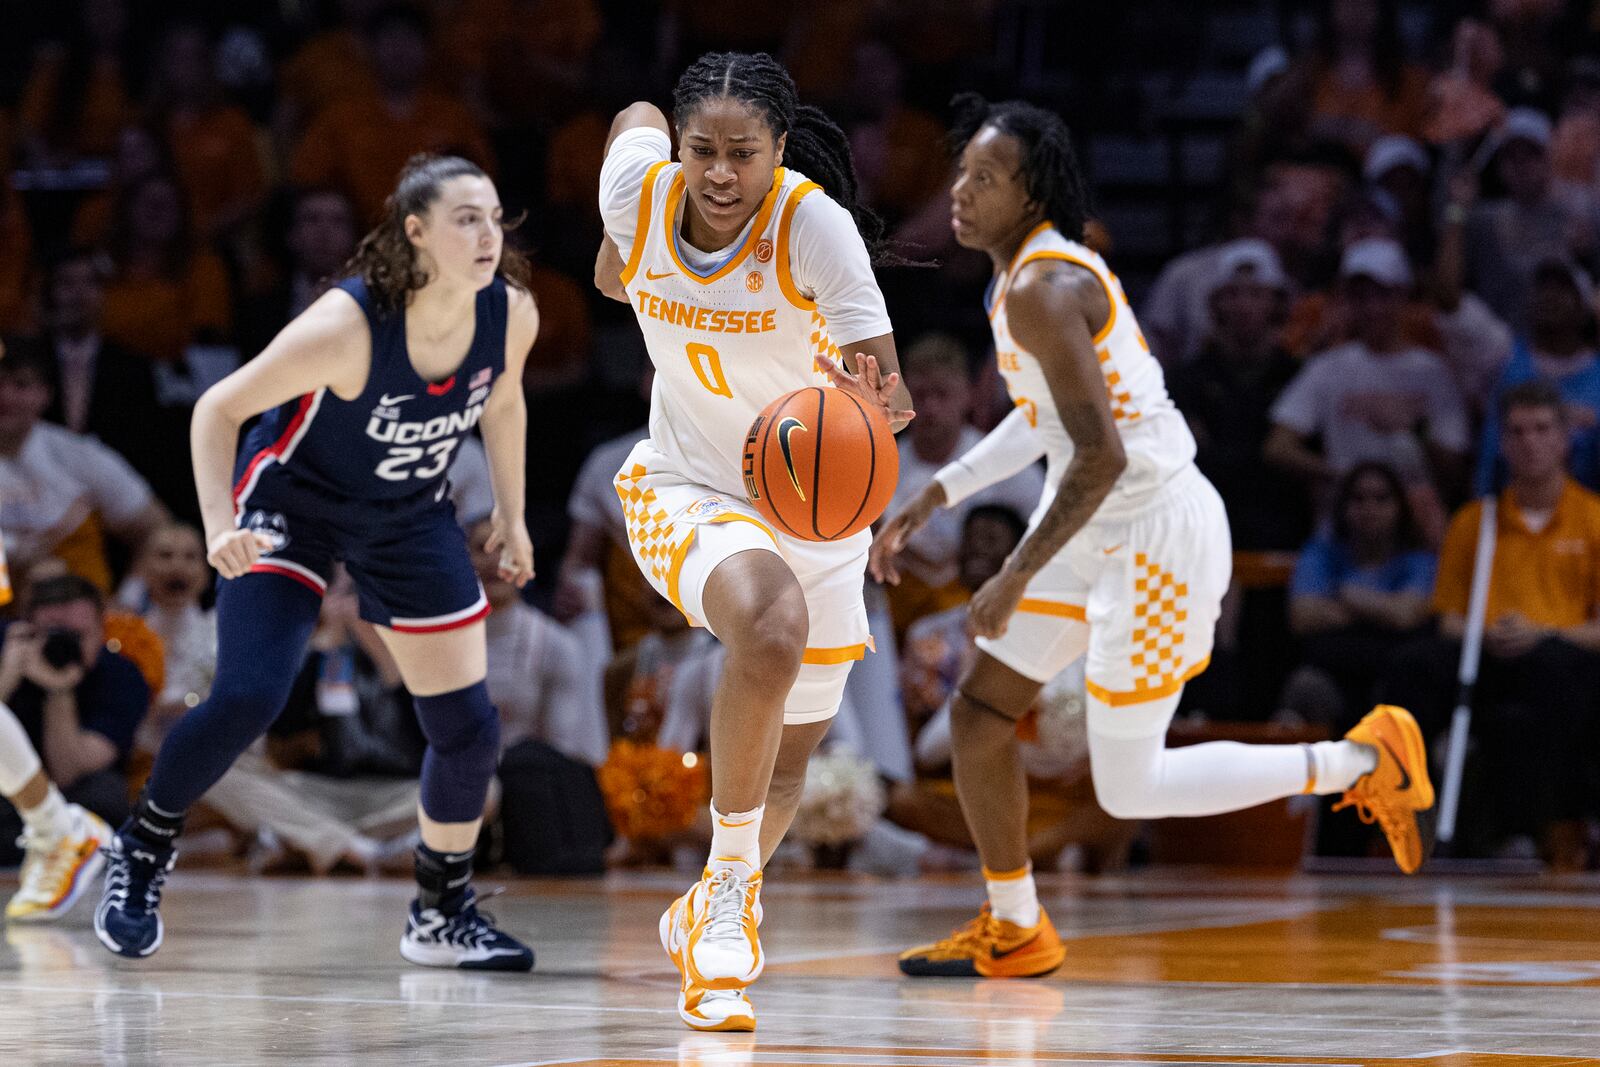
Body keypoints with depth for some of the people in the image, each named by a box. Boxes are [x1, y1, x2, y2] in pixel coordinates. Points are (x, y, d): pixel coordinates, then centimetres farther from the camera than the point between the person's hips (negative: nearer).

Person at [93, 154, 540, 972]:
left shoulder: (511, 315, -18)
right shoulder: (347, 325, -33)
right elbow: (219, 408, -23)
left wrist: (511, 516, 10)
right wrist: (219, 526, -35)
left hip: (411, 518, 5)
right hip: (293, 500, -5)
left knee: (468, 727, 0)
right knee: (247, 698, -21)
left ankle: (442, 914, 20)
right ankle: (140, 852, 4)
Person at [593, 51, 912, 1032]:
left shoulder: (812, 222, -26)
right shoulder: (639, 190, -19)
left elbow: (882, 377, -30)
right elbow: (637, 120, 5)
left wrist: (876, 398, -52)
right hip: (685, 491, -1)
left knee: (791, 755, 15)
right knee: (772, 630, -35)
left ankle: (707, 914, 44)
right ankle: (730, 890, -22)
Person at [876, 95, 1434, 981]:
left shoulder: (1041, 290, -23)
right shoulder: (1027, 267, 8)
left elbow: (1101, 458, -28)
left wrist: (1016, 580, -21)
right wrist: (933, 498, 22)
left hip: (1155, 535, -10)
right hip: (1099, 530, 10)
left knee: (1129, 792, -2)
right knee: (977, 714, 12)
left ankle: (1363, 760, 8)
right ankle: (1013, 932, 25)